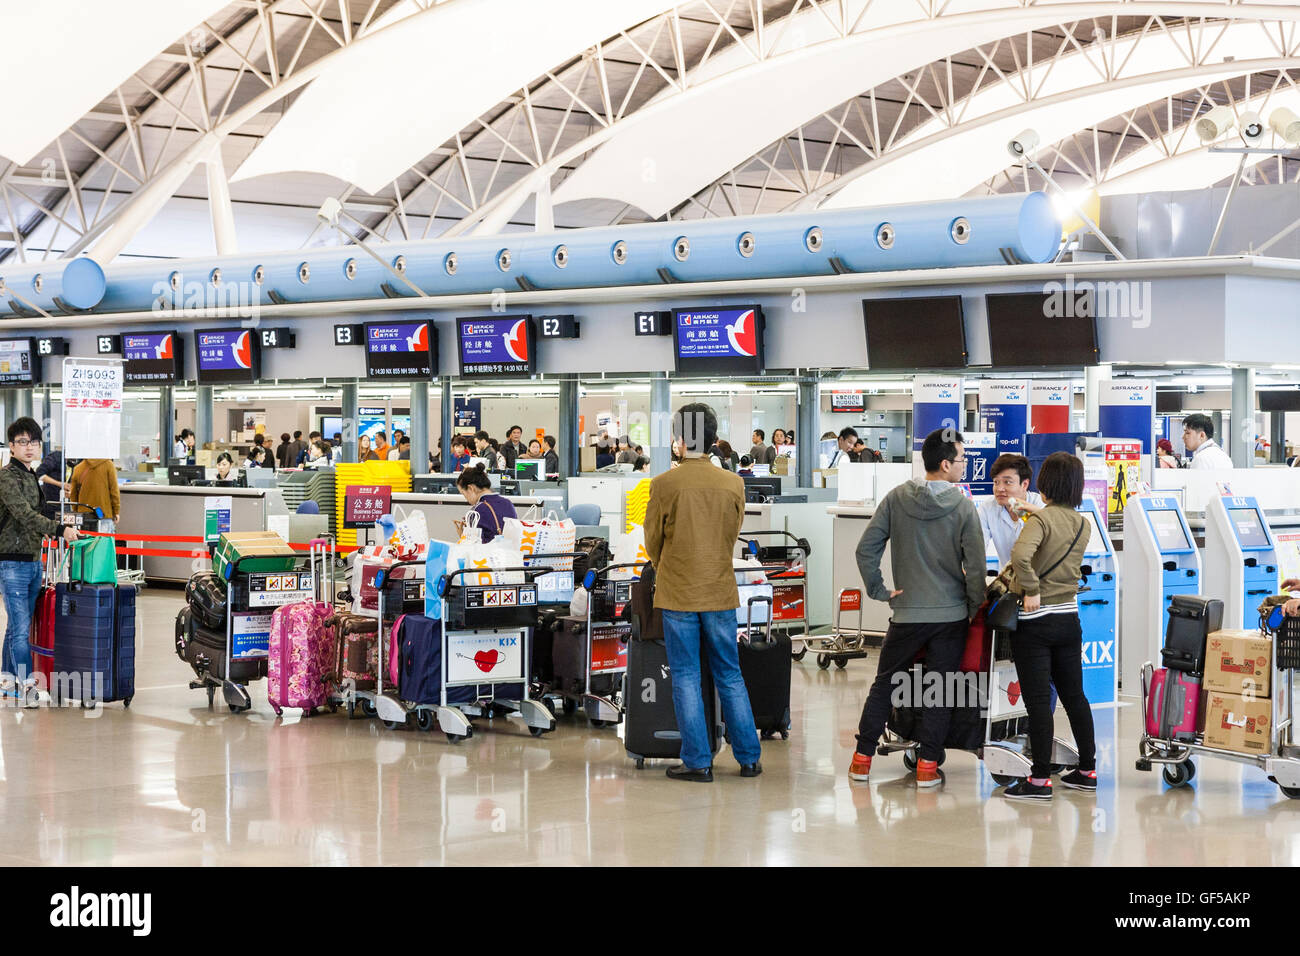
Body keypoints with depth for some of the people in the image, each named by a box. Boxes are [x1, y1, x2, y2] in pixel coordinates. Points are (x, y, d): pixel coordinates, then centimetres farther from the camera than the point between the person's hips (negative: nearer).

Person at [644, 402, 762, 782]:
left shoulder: (663, 484, -9)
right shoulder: (733, 484, -1)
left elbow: (652, 541, 2)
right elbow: (732, 538, 9)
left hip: (677, 594, -3)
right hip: (720, 591, 3)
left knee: (686, 678, 4)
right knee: (730, 676, 12)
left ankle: (698, 761, 4)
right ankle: (749, 758, 15)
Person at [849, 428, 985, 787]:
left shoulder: (896, 499, -3)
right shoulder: (963, 506, -9)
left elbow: (866, 548, -4)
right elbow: (975, 565, -10)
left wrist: (878, 590, 5)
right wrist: (975, 607, 3)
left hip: (906, 613, 2)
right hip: (950, 614, -2)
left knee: (884, 684, 13)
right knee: (940, 690, 7)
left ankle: (862, 758, 14)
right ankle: (928, 765, 5)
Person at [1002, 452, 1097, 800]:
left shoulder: (1041, 519, -14)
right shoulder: (1083, 524, 7)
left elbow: (1021, 555, -32)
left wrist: (1031, 590, -21)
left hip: (1035, 619, -6)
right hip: (1069, 618, 7)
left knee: (1038, 699, -4)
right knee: (1074, 694, 15)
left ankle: (1040, 779, -3)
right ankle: (1087, 769, 22)